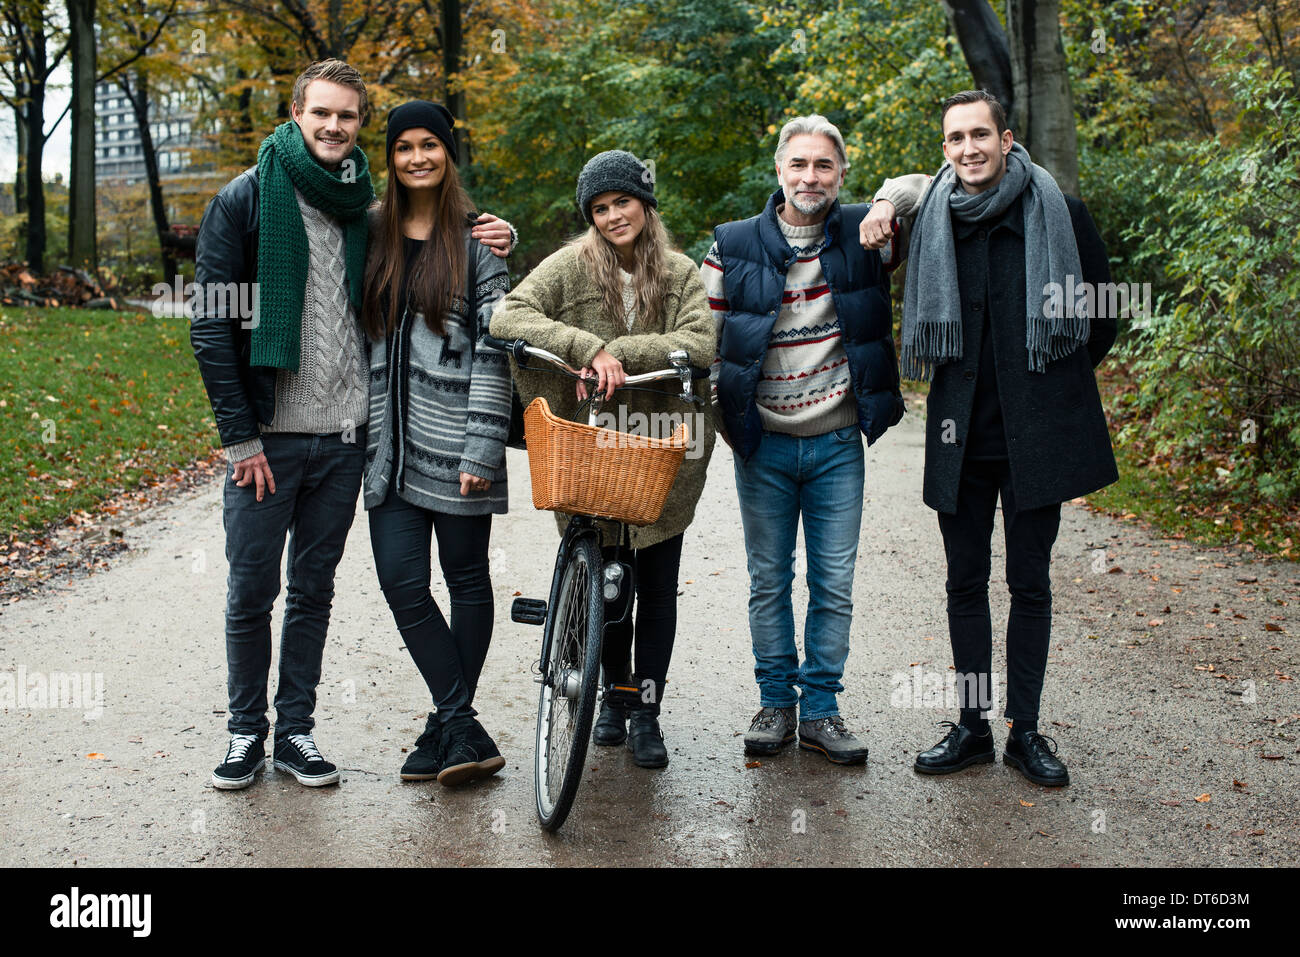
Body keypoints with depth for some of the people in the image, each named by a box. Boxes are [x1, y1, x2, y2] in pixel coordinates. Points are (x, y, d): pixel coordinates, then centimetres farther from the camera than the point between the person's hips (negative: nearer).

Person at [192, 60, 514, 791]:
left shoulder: (367, 209, 8)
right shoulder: (245, 202, -4)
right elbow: (212, 326, -7)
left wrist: (488, 243, -3)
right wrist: (241, 436, -11)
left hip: (343, 436, 3)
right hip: (267, 437, -3)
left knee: (314, 590, 11)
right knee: (251, 592, 5)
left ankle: (296, 729, 23)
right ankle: (246, 730, 22)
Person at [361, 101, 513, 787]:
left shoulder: (475, 240, 0)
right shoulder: (371, 233, 12)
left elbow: (494, 347, -6)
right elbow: (356, 330, 17)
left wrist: (482, 448, -14)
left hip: (453, 441, -4)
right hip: (390, 441, 4)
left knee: (466, 576, 5)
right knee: (401, 581, -3)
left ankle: (447, 727, 17)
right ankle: (464, 730, 5)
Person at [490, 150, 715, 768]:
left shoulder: (681, 275, 2)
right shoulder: (571, 267, -3)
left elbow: (698, 345, -14)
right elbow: (508, 317, -17)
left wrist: (619, 353, -25)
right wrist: (591, 349, -29)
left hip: (665, 450, 1)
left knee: (658, 583, 4)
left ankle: (647, 711, 16)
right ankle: (615, 694, 29)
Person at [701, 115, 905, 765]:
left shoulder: (863, 235, -1)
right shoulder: (734, 247, -2)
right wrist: (725, 417, -4)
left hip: (837, 444, 0)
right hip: (763, 445, 0)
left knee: (834, 584, 5)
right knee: (769, 581, 9)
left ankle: (821, 710, 17)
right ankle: (775, 703, 23)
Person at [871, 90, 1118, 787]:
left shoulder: (1059, 213, -2)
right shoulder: (933, 221, 4)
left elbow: (1103, 312, 8)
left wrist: (1055, 380, 9)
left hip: (1036, 432, -2)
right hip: (961, 433, 2)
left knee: (1030, 583, 7)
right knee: (966, 583, 8)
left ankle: (1025, 730, 17)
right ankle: (972, 727, 19)